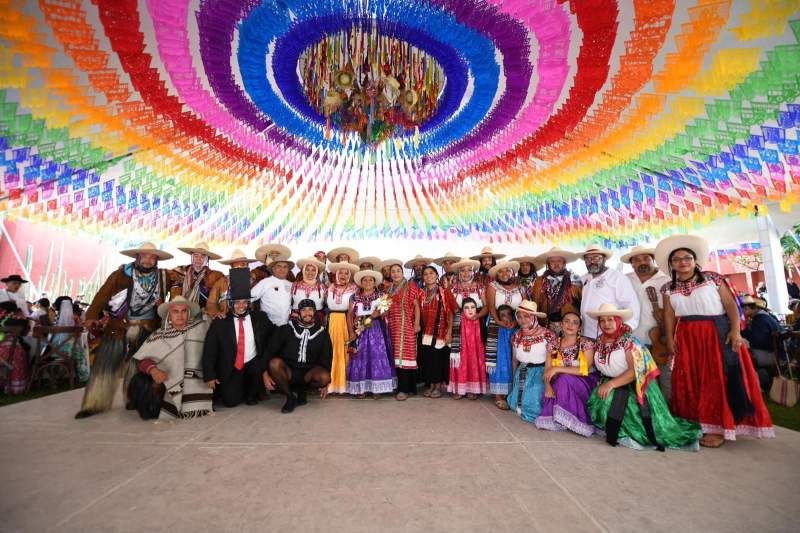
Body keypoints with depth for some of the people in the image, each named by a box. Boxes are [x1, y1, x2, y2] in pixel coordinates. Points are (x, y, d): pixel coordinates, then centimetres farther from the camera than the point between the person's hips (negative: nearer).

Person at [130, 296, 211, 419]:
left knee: (197, 411, -19)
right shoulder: (159, 335, 2)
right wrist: (153, 370, -19)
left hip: (194, 382, 0)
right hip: (168, 382, 0)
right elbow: (142, 359, 1)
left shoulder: (200, 327, 3)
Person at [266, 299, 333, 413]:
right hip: (288, 373, 0)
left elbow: (326, 359, 11)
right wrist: (265, 373, -11)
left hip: (308, 374, 0)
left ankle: (302, 390, 4)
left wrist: (325, 383, 8)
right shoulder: (286, 329, 3)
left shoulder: (322, 333, 6)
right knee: (275, 363, -31)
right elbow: (270, 351, 1)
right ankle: (290, 397, -7)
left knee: (324, 376, -31)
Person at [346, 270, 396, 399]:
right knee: (360, 358, 0)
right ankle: (361, 388, 8)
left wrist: (379, 314, -20)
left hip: (377, 331, -1)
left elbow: (385, 313, 2)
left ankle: (377, 388, 5)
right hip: (360, 331, 1)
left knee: (377, 357, -3)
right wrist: (351, 332, -8)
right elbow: (350, 315, 2)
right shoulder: (354, 297, 7)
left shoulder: (381, 296, 6)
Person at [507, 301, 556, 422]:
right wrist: (514, 379, 15)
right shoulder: (516, 336, 1)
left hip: (539, 373, -4)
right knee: (515, 403, 0)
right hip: (522, 373, 4)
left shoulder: (547, 334, -13)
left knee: (532, 404, -10)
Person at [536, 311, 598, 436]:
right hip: (560, 385, 3)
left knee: (564, 379, -32)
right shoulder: (554, 344, 2)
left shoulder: (586, 343, -8)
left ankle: (566, 418, -22)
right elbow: (547, 370, -2)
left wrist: (557, 369, -23)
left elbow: (584, 370, -19)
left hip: (584, 385, -3)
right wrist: (548, 386, -21)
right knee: (551, 392, -28)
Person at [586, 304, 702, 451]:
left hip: (632, 385, -4)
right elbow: (599, 367, 10)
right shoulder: (599, 342, 5)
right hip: (609, 383, 4)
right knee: (597, 401, -18)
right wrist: (603, 384, -6)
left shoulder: (628, 341, -12)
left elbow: (635, 370, -20)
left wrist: (611, 384, -26)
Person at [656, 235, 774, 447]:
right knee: (689, 380, 6)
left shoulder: (713, 278, 1)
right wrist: (670, 338, -1)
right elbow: (669, 314, 5)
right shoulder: (668, 288, 8)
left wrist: (735, 330, -14)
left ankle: (718, 427, 5)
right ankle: (694, 423, 18)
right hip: (686, 337, 3)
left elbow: (731, 305, -3)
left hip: (717, 332, -3)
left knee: (718, 377, -3)